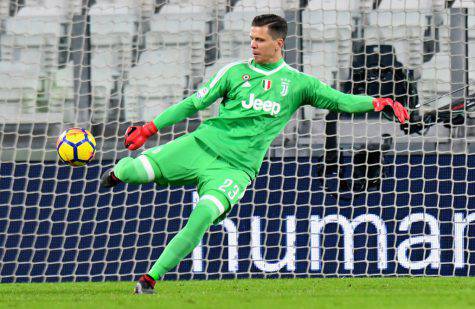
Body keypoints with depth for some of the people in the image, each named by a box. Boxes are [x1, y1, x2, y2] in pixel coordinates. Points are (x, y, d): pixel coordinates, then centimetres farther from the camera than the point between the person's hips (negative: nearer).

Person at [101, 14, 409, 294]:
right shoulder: (236, 72, 7)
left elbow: (340, 101, 3)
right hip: (201, 144, 1)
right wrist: (150, 128, 8)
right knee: (137, 171, -14)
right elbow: (194, 103, 11)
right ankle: (118, 170, 28)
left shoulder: (298, 83, 7)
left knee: (204, 215, -28)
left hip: (236, 168, -1)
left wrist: (379, 103, -15)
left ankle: (151, 278, -18)